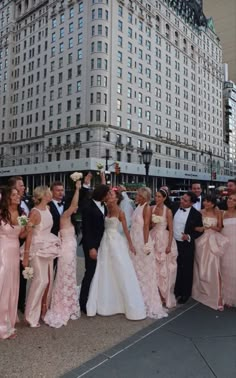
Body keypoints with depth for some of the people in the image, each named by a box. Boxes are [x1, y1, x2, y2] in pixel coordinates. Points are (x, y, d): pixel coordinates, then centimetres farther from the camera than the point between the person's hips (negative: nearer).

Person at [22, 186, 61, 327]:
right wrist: (26, 256, -16)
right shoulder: (35, 212, -17)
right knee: (41, 280, -9)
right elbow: (28, 234, -17)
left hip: (48, 247, 8)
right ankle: (31, 315, 7)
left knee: (49, 279, 11)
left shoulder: (48, 208, 4)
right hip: (37, 249, -8)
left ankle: (43, 309, 29)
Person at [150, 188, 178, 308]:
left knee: (164, 268, 5)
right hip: (153, 238, 4)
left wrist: (169, 245, -13)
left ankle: (165, 295, 21)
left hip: (164, 239, -4)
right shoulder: (151, 209, 3)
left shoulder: (168, 211, -8)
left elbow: (171, 229, -9)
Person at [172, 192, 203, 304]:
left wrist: (189, 237, -19)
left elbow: (200, 230, -5)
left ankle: (185, 294, 29)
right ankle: (176, 291, 35)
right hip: (173, 243, 4)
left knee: (186, 270, 11)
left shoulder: (196, 214, -13)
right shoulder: (175, 207, -4)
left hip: (186, 245, -4)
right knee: (175, 269, 16)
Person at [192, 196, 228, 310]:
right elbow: (194, 227, -1)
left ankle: (217, 297, -2)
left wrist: (213, 227, -16)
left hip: (212, 242, -1)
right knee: (200, 268, 12)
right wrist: (201, 228, -21)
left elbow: (219, 228, 3)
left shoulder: (217, 213, 1)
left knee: (214, 269, -9)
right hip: (201, 242, 1)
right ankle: (201, 291, 32)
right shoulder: (200, 213, 1)